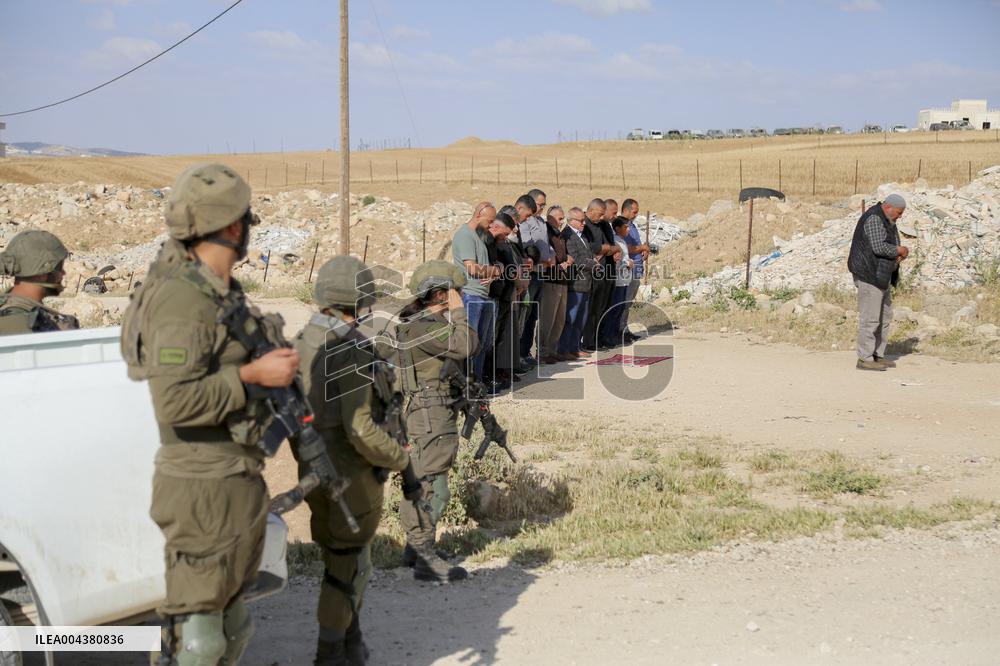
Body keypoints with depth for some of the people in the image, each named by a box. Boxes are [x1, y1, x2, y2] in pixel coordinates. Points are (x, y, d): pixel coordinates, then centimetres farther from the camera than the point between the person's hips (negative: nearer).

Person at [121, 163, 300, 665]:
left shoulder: (222, 291, 11)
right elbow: (176, 402, -28)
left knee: (231, 624, 19)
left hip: (239, 478, 10)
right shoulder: (182, 299, -19)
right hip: (204, 487, -10)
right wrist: (253, 375, -21)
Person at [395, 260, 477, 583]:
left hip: (440, 412, 11)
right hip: (431, 413, -11)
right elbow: (463, 346, -27)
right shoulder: (418, 327, -19)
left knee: (422, 481, 17)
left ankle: (415, 548, 27)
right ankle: (425, 559, -6)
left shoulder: (434, 322, 14)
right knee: (432, 486, -9)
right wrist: (458, 311, -17)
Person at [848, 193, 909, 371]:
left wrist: (899, 253, 2)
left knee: (885, 316, 13)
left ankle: (878, 355, 20)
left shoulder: (886, 220, 17)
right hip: (869, 275, -11)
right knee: (870, 318, -9)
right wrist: (900, 250, -11)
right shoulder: (874, 219, -16)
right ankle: (864, 359, -7)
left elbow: (889, 245, 24)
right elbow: (879, 247, -26)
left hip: (881, 276, 11)